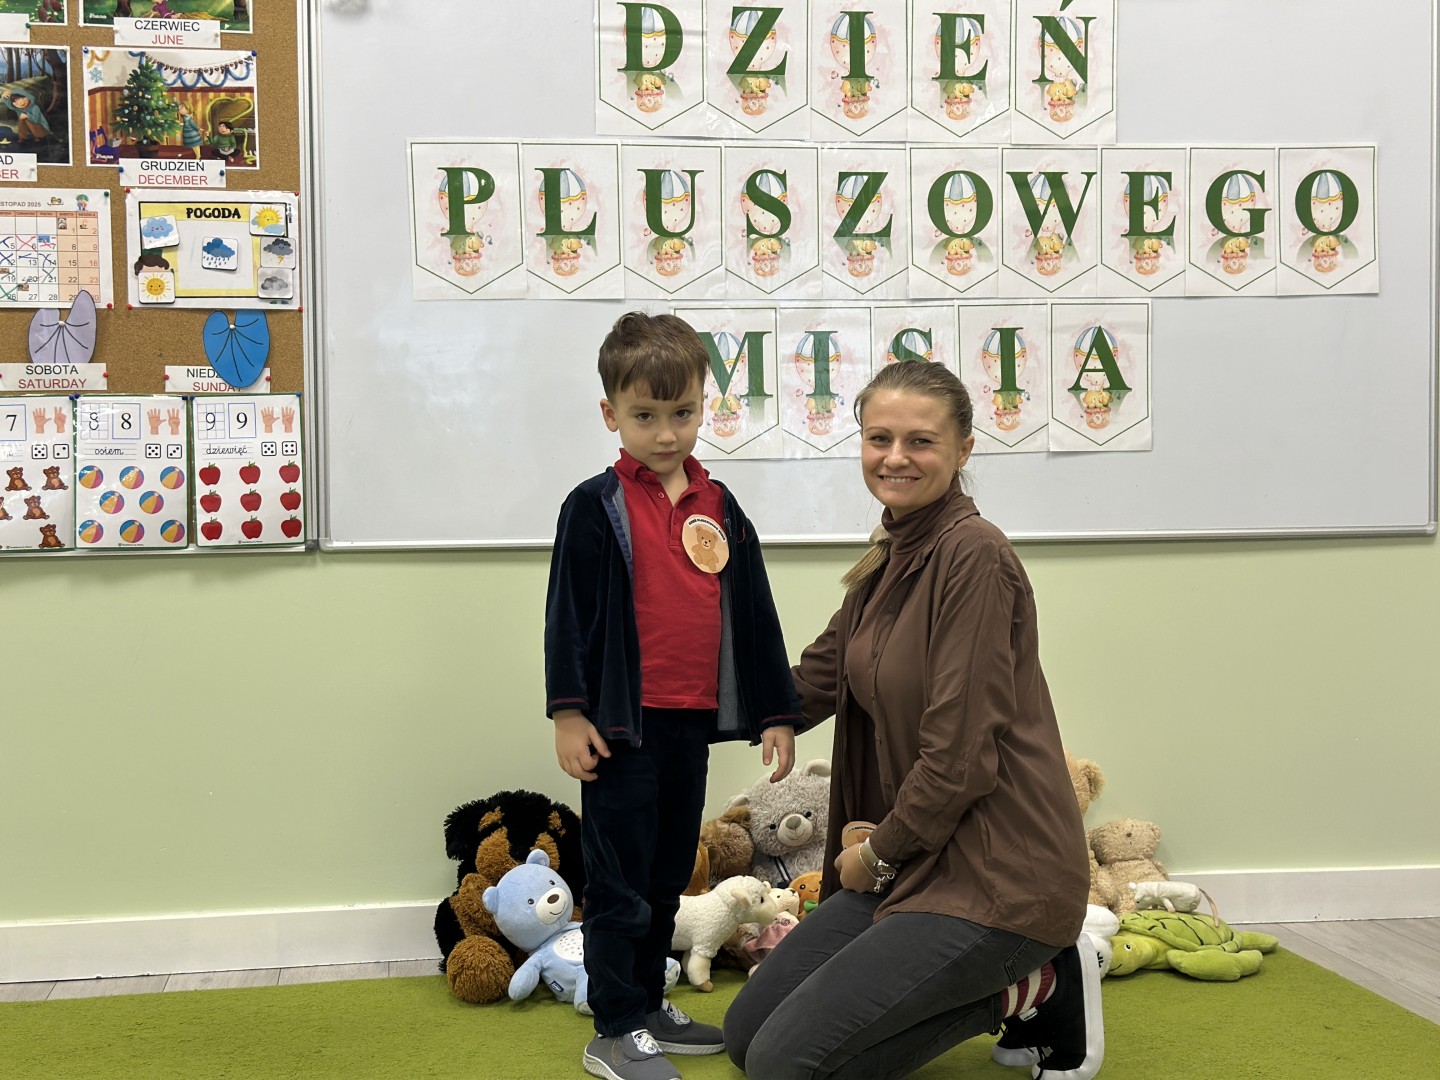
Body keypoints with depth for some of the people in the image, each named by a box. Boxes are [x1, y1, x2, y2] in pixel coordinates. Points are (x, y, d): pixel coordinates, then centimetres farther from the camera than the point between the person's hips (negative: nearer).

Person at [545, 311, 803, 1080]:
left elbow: (753, 613, 12)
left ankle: (649, 1004, 30)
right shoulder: (596, 508, -6)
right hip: (623, 724, -6)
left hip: (693, 722, 6)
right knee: (619, 880, 1)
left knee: (668, 876, 16)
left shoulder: (720, 509, 9)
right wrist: (568, 713, -13)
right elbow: (568, 612, -7)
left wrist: (776, 713, 12)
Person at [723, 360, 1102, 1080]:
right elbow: (812, 684, 17)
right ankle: (1016, 981, 15)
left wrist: (881, 851, -6)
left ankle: (1032, 990, 2)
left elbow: (961, 755, -21)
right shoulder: (887, 560, 10)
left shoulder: (974, 555, -18)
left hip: (996, 873, -9)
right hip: (911, 858, 9)